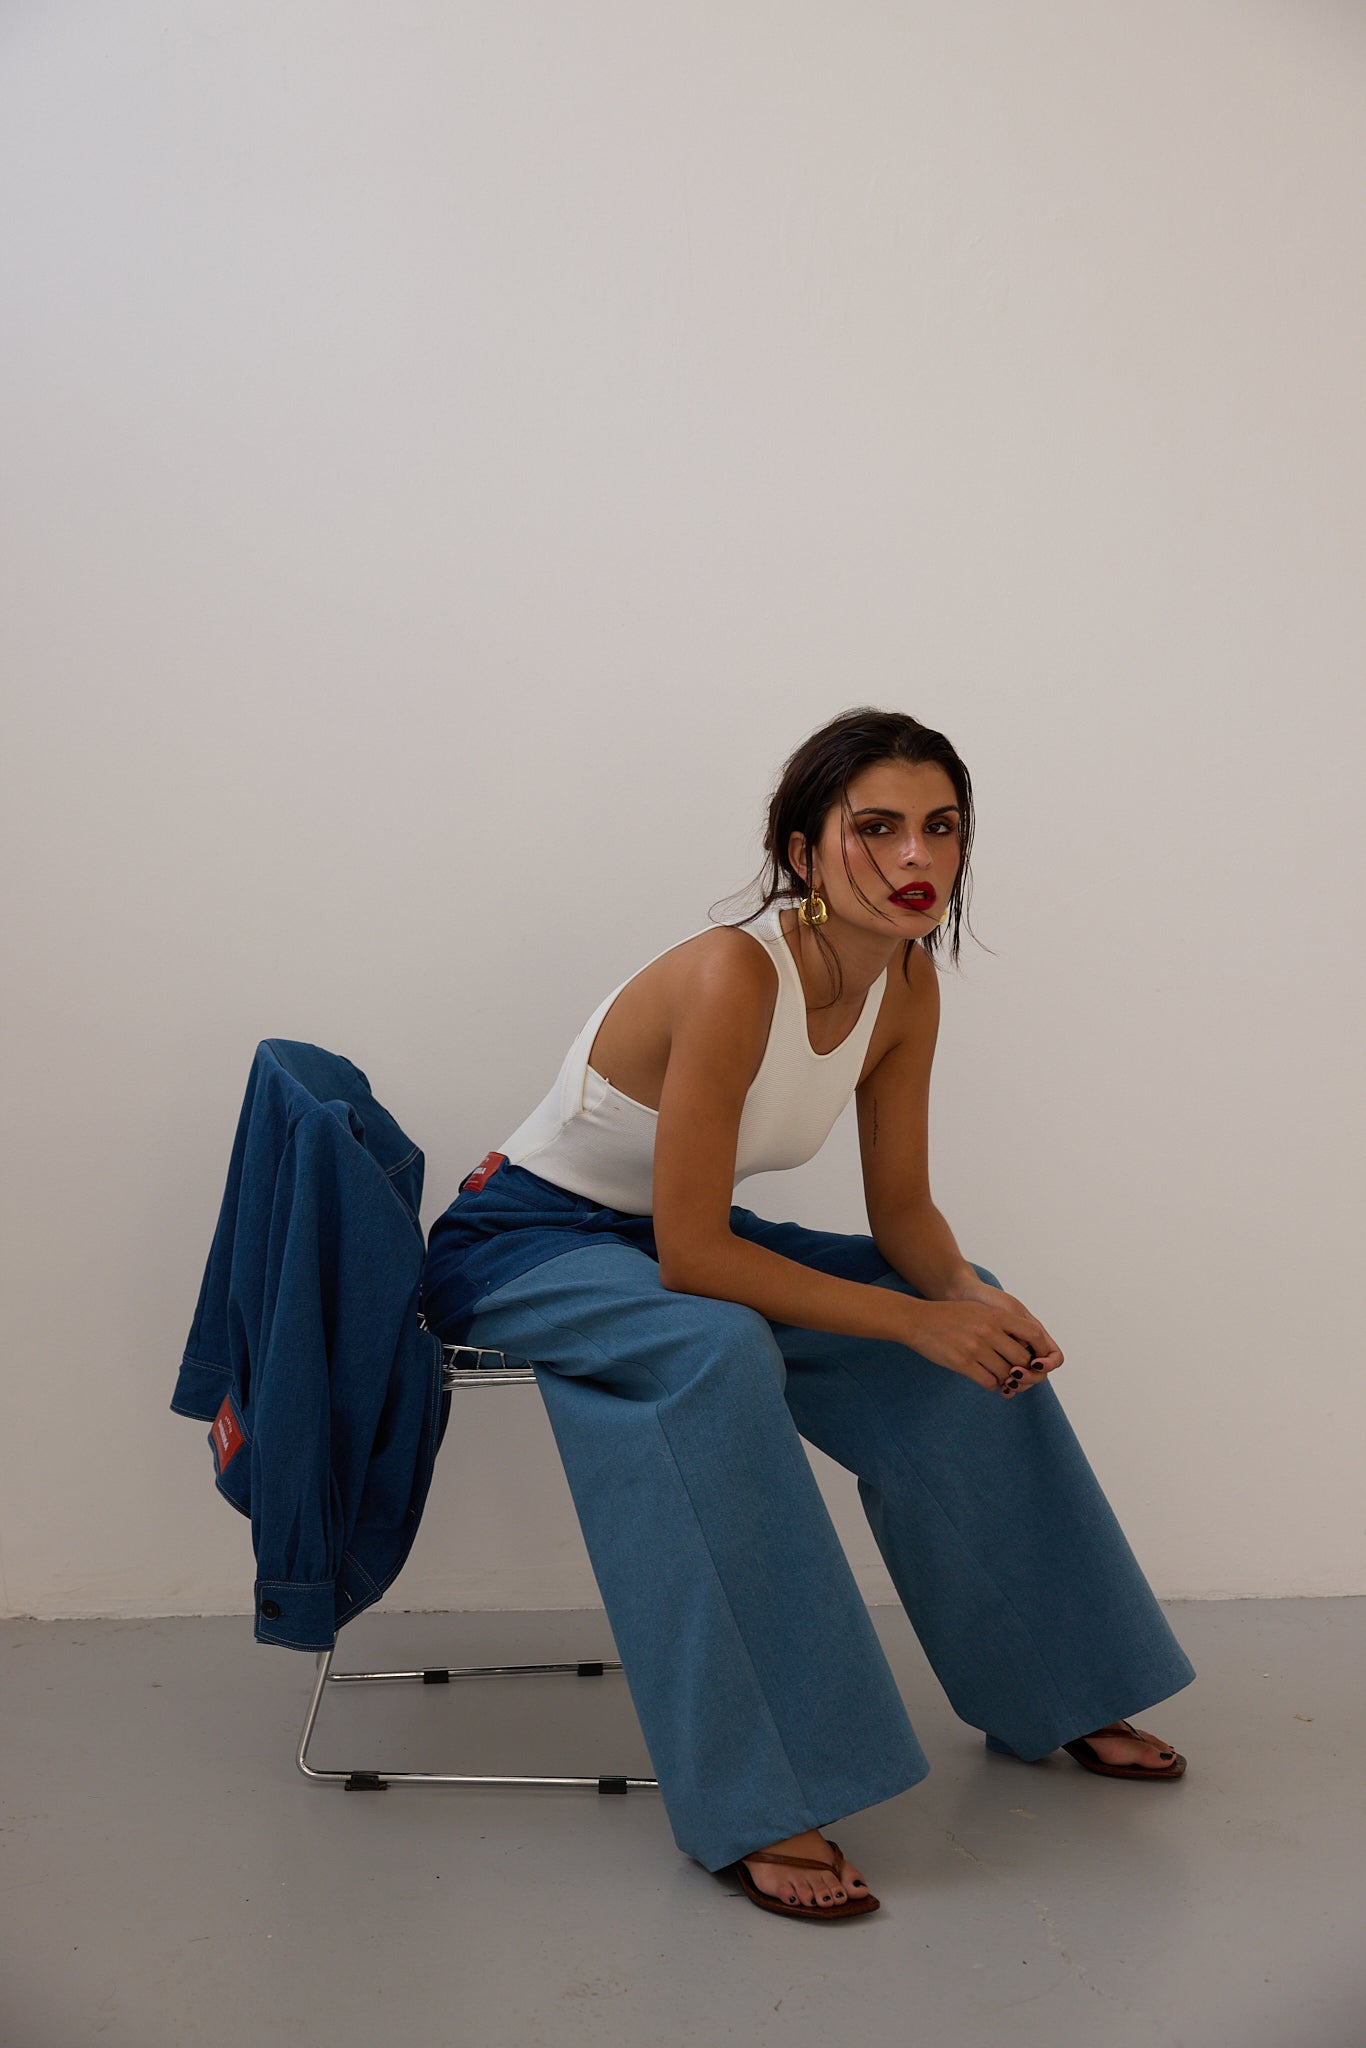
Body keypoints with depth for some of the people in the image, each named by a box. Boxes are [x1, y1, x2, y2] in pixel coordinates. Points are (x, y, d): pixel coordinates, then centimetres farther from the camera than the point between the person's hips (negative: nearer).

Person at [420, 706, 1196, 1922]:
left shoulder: (907, 979, -8)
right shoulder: (734, 977, -32)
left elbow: (902, 1207, -1)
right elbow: (690, 1257, -31)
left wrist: (973, 1297, -21)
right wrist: (916, 1320, -29)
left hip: (683, 1240, 8)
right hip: (522, 1242, -7)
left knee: (975, 1328, -3)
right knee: (718, 1355, -38)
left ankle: (1050, 1694, 14)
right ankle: (755, 1807, -29)